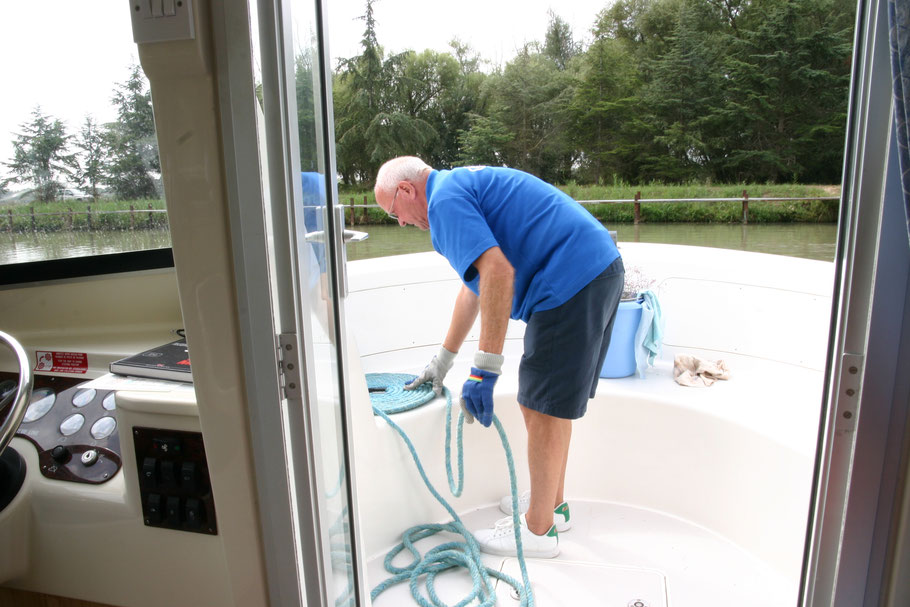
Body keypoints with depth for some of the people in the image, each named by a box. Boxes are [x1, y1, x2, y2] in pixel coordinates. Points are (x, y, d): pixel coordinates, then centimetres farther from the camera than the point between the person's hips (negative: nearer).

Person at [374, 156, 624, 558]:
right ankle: (552, 503, 35)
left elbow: (498, 272, -24)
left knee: (542, 408, 0)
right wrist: (443, 360, 36)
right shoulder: (464, 185, 24)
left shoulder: (445, 199, -8)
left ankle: (539, 530, 17)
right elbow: (475, 285, 30)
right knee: (552, 400, 19)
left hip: (571, 280, -11)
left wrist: (484, 370, -23)